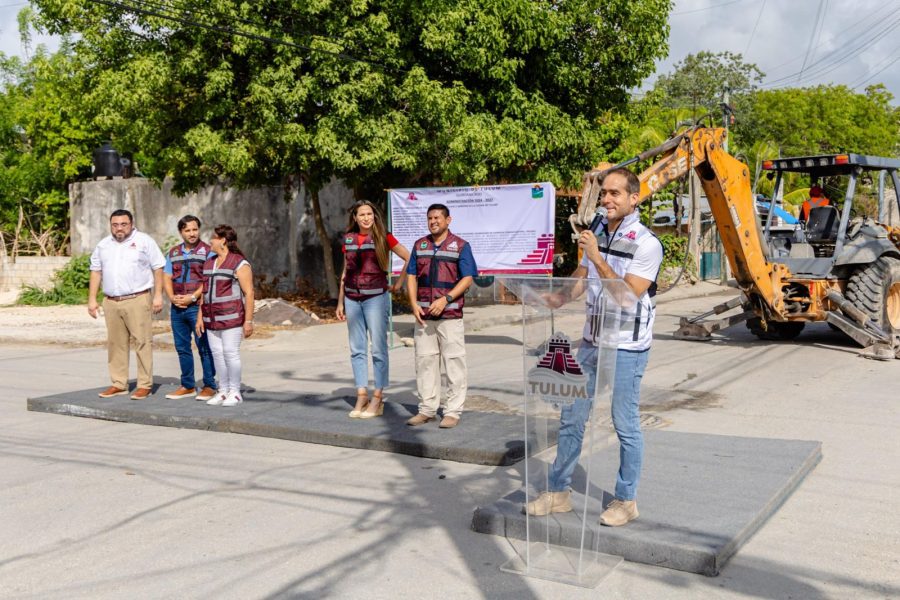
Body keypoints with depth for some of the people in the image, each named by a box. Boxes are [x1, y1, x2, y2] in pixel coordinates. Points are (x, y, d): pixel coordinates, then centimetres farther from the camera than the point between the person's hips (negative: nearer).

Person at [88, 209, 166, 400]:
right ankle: (119, 384, 16)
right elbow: (96, 272, 17)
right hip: (111, 302, 5)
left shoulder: (144, 241, 1)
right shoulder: (103, 245, 16)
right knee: (115, 344, 8)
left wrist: (158, 295, -8)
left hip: (138, 300, -5)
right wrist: (92, 299, 10)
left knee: (142, 342, -6)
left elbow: (158, 268, -1)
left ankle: (145, 385, -1)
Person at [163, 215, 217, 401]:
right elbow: (167, 278, 12)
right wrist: (172, 297, -5)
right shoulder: (173, 252, 15)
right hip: (177, 308, 6)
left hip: (198, 306, -6)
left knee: (204, 347, -2)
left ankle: (209, 386, 6)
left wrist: (192, 297, -16)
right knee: (182, 347, 11)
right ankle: (188, 386, 20)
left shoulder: (207, 251, -3)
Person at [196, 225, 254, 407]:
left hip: (231, 317, -7)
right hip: (212, 318, 7)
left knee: (230, 353, -6)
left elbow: (249, 293, -10)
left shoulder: (239, 264, -7)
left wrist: (248, 321, -15)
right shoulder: (209, 263, 16)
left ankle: (235, 392, 4)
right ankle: (223, 391, 15)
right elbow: (204, 291, 18)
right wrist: (200, 317, 12)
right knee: (217, 353, 7)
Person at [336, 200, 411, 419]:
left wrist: (398, 283, -5)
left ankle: (378, 400, 1)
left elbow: (409, 258, -4)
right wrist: (340, 302, 14)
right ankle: (362, 397, 14)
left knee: (378, 348, -4)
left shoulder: (383, 237, -3)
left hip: (376, 297, -5)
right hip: (352, 298, 5)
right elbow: (346, 272, 15)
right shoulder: (348, 239, 10)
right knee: (357, 349, 7)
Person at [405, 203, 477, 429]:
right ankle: (427, 409, 17)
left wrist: (445, 299, -17)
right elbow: (411, 276, 12)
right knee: (424, 361, 7)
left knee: (453, 363, -2)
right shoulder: (420, 245, 14)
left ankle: (453, 412, 5)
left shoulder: (460, 246, 1)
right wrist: (414, 305, -2)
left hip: (450, 314, -4)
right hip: (423, 315, 4)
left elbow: (467, 279, -5)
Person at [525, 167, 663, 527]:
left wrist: (597, 257, -24)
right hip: (591, 341, 7)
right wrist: (560, 297, 2)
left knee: (625, 426, 4)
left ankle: (626, 500, 19)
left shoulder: (647, 244, -14)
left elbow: (628, 295, -22)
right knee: (571, 418, 11)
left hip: (626, 348, -7)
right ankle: (558, 493, 22)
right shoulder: (598, 232, 8)